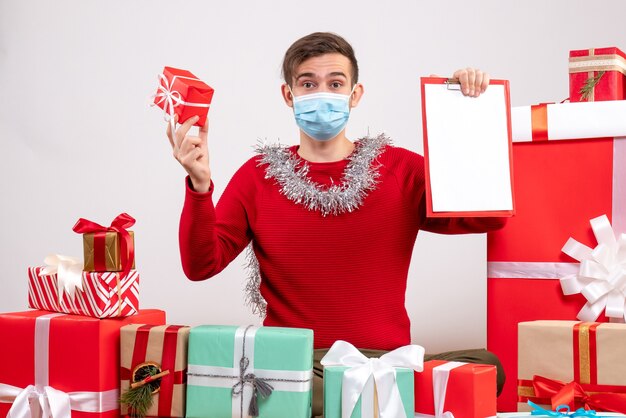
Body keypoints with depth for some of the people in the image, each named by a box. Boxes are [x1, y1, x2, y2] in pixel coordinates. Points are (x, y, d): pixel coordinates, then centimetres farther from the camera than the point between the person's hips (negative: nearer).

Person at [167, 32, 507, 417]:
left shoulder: (402, 169, 8)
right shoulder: (258, 175, 8)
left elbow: (490, 216, 1)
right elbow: (201, 265, 1)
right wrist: (200, 185, -15)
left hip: (383, 359, 0)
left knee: (487, 366, -29)